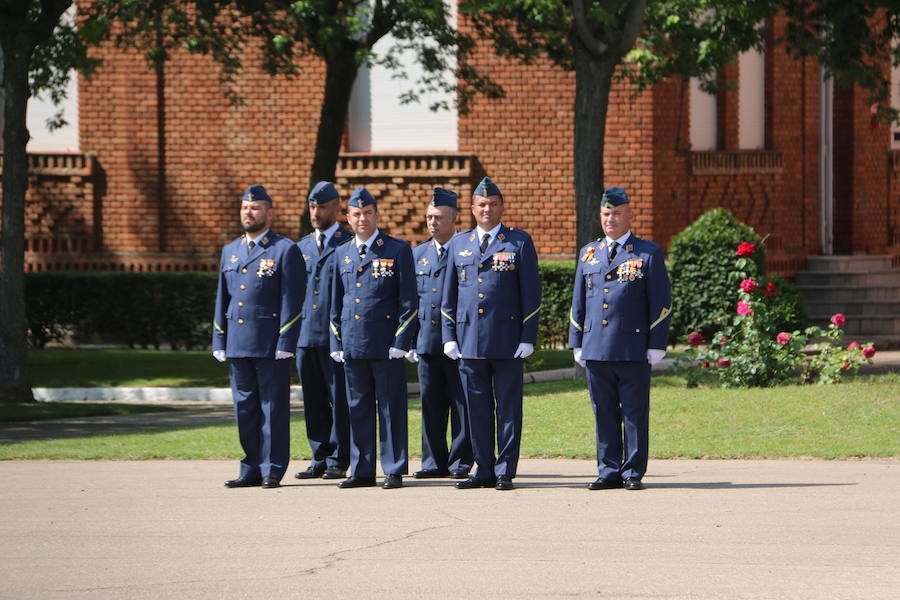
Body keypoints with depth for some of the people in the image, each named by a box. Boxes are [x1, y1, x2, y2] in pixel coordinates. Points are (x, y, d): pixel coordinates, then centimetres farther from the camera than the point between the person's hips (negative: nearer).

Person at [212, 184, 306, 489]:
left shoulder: (286, 250, -2)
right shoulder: (230, 251, 16)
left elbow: (292, 301, -7)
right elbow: (222, 300, 18)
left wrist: (285, 344, -13)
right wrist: (219, 342, 11)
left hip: (270, 345, -6)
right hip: (237, 344, 6)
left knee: (273, 408, -1)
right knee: (245, 407, 8)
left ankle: (272, 470, 3)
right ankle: (252, 469, 14)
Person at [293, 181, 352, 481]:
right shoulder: (302, 246, 17)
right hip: (305, 335, 5)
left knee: (339, 400, -2)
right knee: (313, 401, 8)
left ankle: (338, 461, 3)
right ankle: (320, 459, 13)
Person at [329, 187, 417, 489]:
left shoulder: (398, 250, 0)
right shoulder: (343, 254, 13)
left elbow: (408, 301, -3)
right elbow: (336, 303, 17)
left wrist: (400, 342, -10)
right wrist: (337, 344, 9)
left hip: (386, 345, -4)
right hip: (352, 345, 4)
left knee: (391, 408, -1)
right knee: (358, 409, 7)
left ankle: (394, 471, 3)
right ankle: (361, 471, 13)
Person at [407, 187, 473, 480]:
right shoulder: (418, 254, 15)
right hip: (426, 342, 5)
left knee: (461, 404, -1)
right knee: (430, 404, 7)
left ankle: (460, 462, 4)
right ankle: (434, 461, 13)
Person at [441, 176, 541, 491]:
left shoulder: (519, 242, 3)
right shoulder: (459, 244, 13)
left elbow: (531, 293, 0)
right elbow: (449, 295, 15)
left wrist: (528, 337, -7)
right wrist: (449, 336, 7)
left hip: (507, 342, -3)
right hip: (469, 340, 3)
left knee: (508, 409, -1)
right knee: (477, 408, 6)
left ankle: (505, 472, 3)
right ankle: (484, 471, 12)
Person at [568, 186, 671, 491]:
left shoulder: (649, 253, 3)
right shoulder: (588, 253, 15)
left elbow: (661, 303, 1)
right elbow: (578, 302, 18)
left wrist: (656, 346, -5)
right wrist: (577, 343, 12)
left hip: (633, 350, -4)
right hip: (596, 350, 4)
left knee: (635, 414, -1)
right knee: (604, 414, 6)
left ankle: (633, 473, 5)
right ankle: (609, 472, 12)